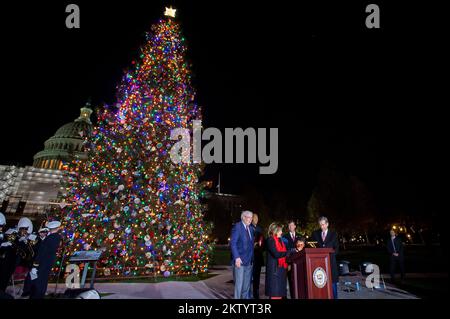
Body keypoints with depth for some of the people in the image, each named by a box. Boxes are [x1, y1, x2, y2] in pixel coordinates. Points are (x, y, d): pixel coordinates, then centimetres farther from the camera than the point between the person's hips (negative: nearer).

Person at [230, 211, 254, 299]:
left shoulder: (250, 229, 15)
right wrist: (236, 257, -21)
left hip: (249, 262, 7)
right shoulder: (237, 226, -9)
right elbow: (233, 243, -14)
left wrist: (252, 258, 11)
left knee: (247, 285, 12)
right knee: (239, 284, -4)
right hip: (240, 260, -7)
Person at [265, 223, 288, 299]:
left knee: (280, 291, 10)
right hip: (274, 268, -8)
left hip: (281, 267, 8)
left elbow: (283, 252, 16)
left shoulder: (280, 240, 15)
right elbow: (276, 254, -21)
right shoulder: (270, 240, -12)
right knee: (274, 292, -4)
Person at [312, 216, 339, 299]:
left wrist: (330, 255, -8)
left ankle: (334, 297, 12)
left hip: (330, 261, -1)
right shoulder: (315, 234, 9)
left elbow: (336, 248, 5)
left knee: (332, 281, 2)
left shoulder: (333, 234, 7)